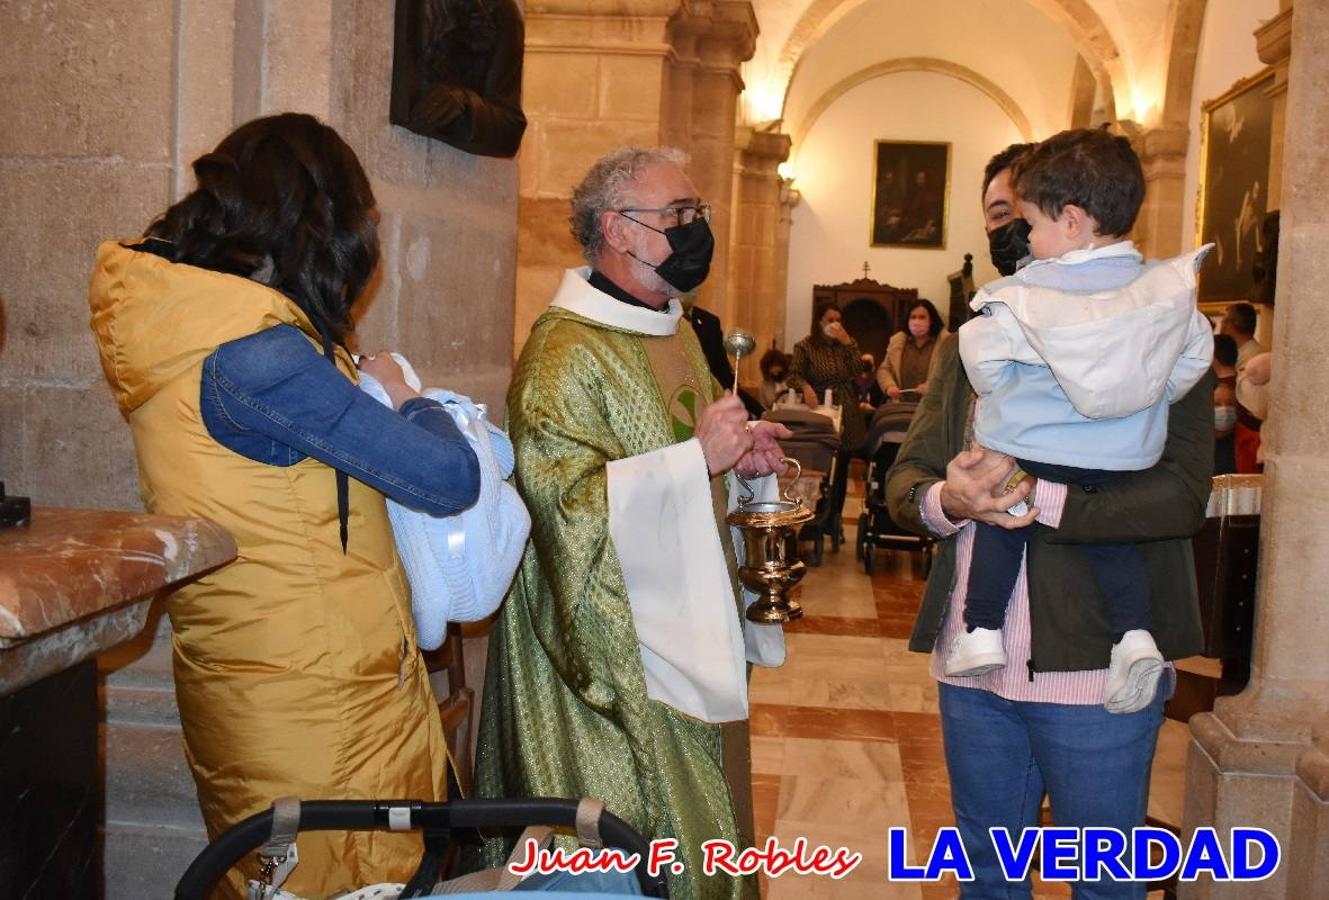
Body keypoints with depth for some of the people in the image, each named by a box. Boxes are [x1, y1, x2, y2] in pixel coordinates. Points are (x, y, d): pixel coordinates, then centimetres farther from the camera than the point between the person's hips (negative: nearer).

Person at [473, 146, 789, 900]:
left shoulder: (675, 329, 11)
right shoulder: (565, 351, -19)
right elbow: (566, 499, -26)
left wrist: (740, 449, 5)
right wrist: (700, 456, -29)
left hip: (693, 629, 9)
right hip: (621, 649, -9)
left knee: (703, 815, 21)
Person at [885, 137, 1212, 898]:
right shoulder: (968, 346, 13)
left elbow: (1182, 494, -16)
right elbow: (905, 479, 7)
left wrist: (1035, 497, -27)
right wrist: (945, 501, -16)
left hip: (1094, 665, -5)